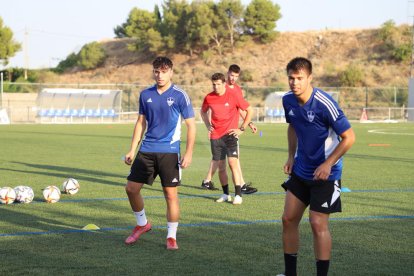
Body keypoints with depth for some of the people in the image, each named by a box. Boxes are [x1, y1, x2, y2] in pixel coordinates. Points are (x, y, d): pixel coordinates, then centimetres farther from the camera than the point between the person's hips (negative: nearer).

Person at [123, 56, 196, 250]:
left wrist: (188, 153, -11)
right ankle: (142, 224, 26)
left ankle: (171, 237, 10)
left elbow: (191, 125, -4)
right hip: (147, 149, 4)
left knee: (170, 193, -3)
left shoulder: (180, 96, -6)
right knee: (131, 188, 2)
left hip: (169, 152, -4)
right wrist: (132, 150, 10)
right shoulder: (146, 95, 7)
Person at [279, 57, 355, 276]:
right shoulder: (288, 101, -3)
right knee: (288, 219, 7)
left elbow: (349, 137, -19)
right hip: (300, 170, 7)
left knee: (318, 224, -9)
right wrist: (291, 157, 9)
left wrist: (328, 164, -21)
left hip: (324, 173, -7)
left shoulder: (324, 104, -24)